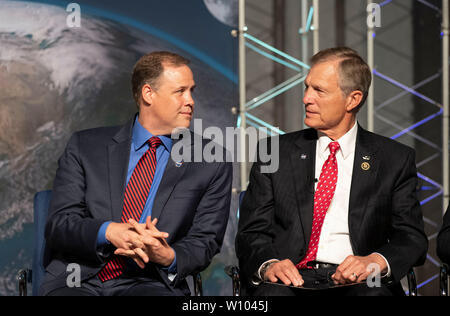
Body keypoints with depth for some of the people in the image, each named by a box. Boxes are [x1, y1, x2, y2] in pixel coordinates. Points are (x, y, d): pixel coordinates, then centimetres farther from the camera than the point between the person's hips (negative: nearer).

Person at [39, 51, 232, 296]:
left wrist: (169, 257, -15)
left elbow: (204, 241, 7)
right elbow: (58, 225, 2)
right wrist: (108, 231, -19)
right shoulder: (85, 147, 8)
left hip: (150, 283, 1)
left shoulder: (210, 164, 9)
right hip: (79, 281, -1)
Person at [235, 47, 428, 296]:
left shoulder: (395, 160, 11)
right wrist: (268, 264, -15)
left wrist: (376, 262, -16)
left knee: (373, 294, -35)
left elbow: (412, 237, 5)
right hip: (291, 280, 0)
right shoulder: (276, 153, 12)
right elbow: (252, 231, 8)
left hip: (356, 283, 0)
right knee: (271, 294, -34)